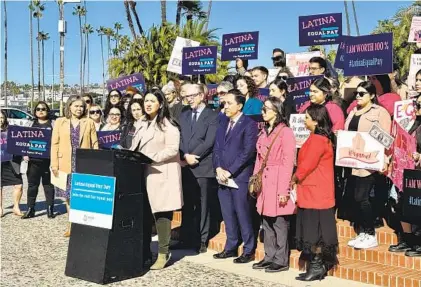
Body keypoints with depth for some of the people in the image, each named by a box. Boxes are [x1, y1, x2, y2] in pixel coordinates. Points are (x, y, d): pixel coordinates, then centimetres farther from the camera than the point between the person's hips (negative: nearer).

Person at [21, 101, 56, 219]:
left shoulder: (52, 124, 3)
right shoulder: (32, 125, 14)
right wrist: (25, 154, 1)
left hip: (47, 160, -3)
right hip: (33, 159, 3)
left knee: (48, 185, 4)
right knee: (32, 184, 7)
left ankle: (50, 209, 10)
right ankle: (30, 209, 13)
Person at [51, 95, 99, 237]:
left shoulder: (89, 122, 7)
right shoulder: (60, 122, 8)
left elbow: (95, 144, 5)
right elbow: (55, 144, 5)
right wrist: (54, 164, -3)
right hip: (66, 165, 1)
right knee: (68, 195, 8)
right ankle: (71, 224, 18)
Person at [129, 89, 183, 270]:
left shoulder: (168, 125, -5)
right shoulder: (143, 124, 19)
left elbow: (172, 149, -14)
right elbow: (136, 148, 21)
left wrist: (150, 158, -20)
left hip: (161, 173, -7)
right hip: (143, 173, 7)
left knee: (161, 211, -5)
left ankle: (163, 253, 2)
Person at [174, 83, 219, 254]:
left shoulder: (213, 116, -2)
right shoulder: (184, 116, 16)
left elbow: (209, 142, -11)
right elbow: (179, 139, 10)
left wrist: (193, 157, -13)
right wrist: (185, 156, -7)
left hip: (203, 167, -5)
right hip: (186, 167, 5)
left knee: (203, 206, 2)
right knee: (186, 206, 9)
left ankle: (201, 241, 10)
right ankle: (186, 239, 16)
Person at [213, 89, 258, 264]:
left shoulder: (249, 124, -6)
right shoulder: (223, 125, 18)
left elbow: (248, 152, -13)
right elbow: (216, 149, 14)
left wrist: (230, 172, -14)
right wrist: (218, 169, -3)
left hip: (240, 177, -7)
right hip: (223, 176, 7)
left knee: (243, 214, -3)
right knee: (228, 215, 12)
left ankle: (249, 251, 7)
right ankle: (231, 247, 22)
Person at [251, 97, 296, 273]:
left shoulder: (285, 132, -10)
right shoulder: (264, 132, 14)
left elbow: (288, 163, -14)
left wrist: (284, 189, -16)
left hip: (278, 181, -8)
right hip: (264, 181, 8)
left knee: (279, 222, -1)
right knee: (266, 222, 12)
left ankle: (281, 260, 8)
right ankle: (269, 257, 21)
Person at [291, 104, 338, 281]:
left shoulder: (318, 139, -17)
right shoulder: (318, 138, 14)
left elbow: (307, 165, -18)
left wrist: (294, 179, -3)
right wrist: (297, 180, 9)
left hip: (316, 193, -10)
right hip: (312, 192, 10)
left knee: (315, 231, -3)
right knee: (313, 230, 12)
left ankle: (317, 267, 4)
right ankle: (317, 265, 19)